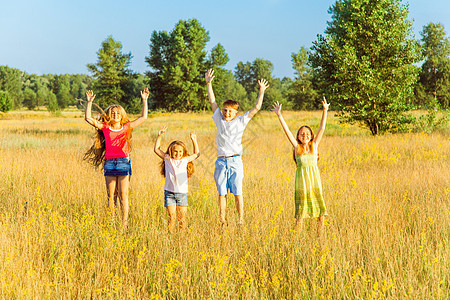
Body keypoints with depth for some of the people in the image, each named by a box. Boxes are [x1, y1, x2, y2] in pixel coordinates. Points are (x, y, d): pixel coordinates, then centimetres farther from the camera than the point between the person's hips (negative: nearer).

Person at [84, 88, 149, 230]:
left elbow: (143, 117, 11)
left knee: (123, 196, -2)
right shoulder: (105, 128, 7)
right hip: (109, 163, 1)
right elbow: (88, 118, 2)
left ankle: (124, 225, 1)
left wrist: (144, 100, 7)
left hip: (124, 162, -1)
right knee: (111, 196, 5)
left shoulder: (127, 127, 8)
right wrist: (89, 102, -4)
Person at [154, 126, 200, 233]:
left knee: (182, 217, 2)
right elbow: (156, 149, 9)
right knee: (171, 217, -3)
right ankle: (171, 234, 2)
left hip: (182, 193, 1)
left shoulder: (185, 160, 9)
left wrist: (194, 141, 14)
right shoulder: (167, 159, 6)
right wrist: (159, 136, 1)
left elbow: (196, 154, 22)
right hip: (169, 192, -1)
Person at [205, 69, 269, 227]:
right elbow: (212, 101, 12)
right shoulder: (219, 119, 10)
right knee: (222, 193, 2)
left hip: (235, 161, -2)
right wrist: (208, 83, 7)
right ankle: (222, 221, 7)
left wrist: (261, 91, 4)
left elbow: (256, 108, 7)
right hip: (221, 161, 2)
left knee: (237, 193, -2)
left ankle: (241, 220, 3)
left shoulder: (240, 121, 6)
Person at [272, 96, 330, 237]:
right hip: (301, 180, -1)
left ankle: (320, 235, 11)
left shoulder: (314, 146, 8)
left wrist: (325, 111, 3)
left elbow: (322, 128, 7)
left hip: (315, 179, 1)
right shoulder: (297, 147, 6)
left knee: (321, 211, 0)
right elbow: (287, 131, 2)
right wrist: (279, 115, -2)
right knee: (300, 212, 1)